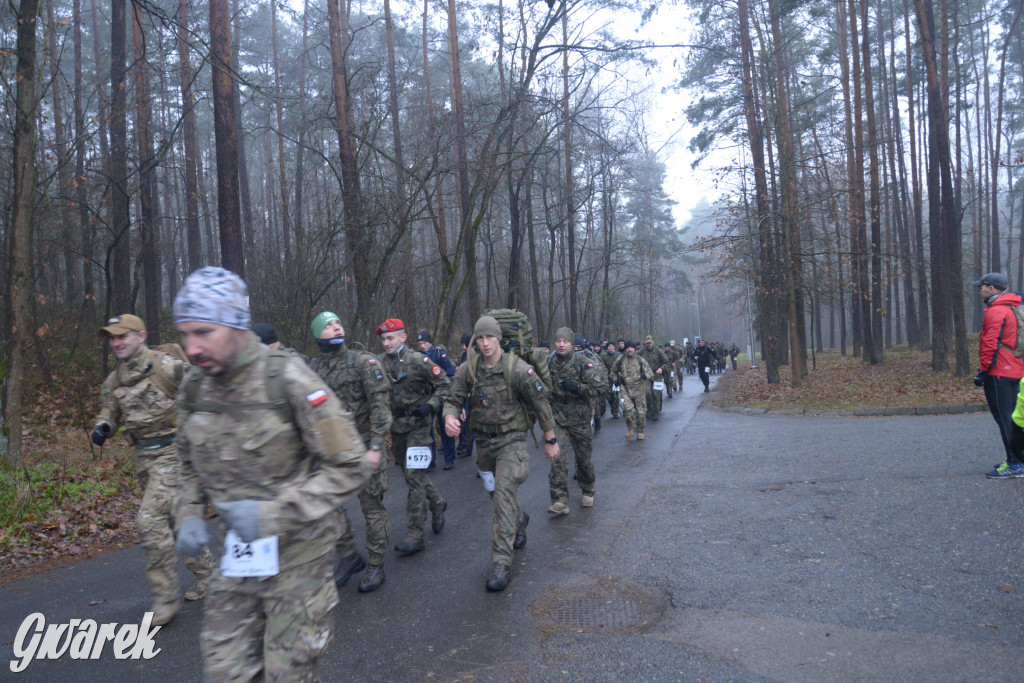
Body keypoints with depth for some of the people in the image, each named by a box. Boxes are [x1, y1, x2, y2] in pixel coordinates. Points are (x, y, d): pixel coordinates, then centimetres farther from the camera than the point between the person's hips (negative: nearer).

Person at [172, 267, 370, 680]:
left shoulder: (288, 379, -19)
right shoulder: (194, 389, -1)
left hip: (297, 551, -5)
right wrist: (189, 517, -3)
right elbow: (191, 465, 15)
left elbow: (350, 467, -19)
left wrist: (273, 513, -25)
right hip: (238, 552, 5)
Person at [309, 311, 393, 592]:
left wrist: (375, 447, -17)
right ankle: (348, 557, 26)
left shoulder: (364, 361, -9)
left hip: (363, 446, -4)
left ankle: (375, 566, 18)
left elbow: (380, 405, -12)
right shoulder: (313, 368, 5)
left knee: (372, 506, 4)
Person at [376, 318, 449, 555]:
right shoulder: (381, 363, 4)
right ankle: (437, 504, 41)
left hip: (418, 426, -6)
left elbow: (444, 384, -7)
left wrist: (430, 405, -20)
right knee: (410, 473, 16)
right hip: (396, 426, 6)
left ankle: (415, 535, -4)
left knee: (414, 476, -9)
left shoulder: (419, 361, -12)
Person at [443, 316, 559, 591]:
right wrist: (450, 418, -30)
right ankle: (520, 520, 54)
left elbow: (541, 405, -8)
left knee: (504, 492, -21)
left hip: (511, 440, -5)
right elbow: (453, 400, -5)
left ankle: (502, 562, -16)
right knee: (497, 494, 21)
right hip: (483, 441, 5)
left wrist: (551, 441, -1)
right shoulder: (467, 369, -8)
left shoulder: (518, 369, -17)